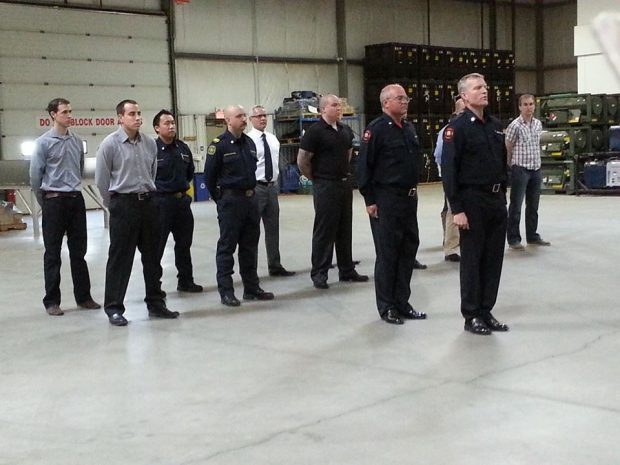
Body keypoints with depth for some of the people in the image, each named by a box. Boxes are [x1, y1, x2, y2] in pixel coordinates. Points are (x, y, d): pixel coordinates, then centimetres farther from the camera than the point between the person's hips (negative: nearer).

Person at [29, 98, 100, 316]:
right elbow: (35, 176, -2)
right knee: (53, 253, 2)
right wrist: (45, 202, 6)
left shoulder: (77, 141, 7)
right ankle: (52, 301, 9)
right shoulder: (44, 142, -7)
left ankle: (83, 296, 18)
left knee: (78, 251, 10)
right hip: (54, 201, -4)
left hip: (76, 199, 4)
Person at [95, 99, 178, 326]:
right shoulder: (110, 144, -8)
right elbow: (101, 179, -2)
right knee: (119, 258, -1)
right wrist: (115, 205, 6)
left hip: (148, 203, 5)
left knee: (152, 256, 11)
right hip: (123, 205, -5)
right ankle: (114, 308, 8)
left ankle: (155, 303, 22)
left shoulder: (149, 143, 6)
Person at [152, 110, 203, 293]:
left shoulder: (183, 148, 8)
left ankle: (185, 280, 24)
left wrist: (183, 186, 13)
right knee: (157, 244, -1)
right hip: (161, 202, -6)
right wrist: (158, 189, -3)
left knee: (184, 243, 14)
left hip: (182, 200, 6)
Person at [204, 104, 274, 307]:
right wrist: (221, 199, 2)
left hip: (251, 199, 7)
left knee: (250, 246, 12)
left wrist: (249, 191, 15)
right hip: (230, 201, -7)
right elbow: (209, 176, -5)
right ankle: (226, 291, 5)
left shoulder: (249, 143, 10)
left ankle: (251, 288, 20)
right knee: (227, 246, 0)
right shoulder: (219, 145, -10)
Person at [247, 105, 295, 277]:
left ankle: (275, 266, 20)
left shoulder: (273, 139, 11)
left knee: (273, 228, 11)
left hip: (272, 186, 7)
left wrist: (275, 182, 13)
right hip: (256, 187, -7)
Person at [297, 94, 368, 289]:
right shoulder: (315, 132, -12)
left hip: (344, 184, 7)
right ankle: (319, 273, 6)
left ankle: (347, 270, 21)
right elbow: (302, 161, -12)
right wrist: (317, 179, -2)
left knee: (344, 229, 12)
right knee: (324, 231, -2)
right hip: (325, 187, -7)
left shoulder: (345, 130, 9)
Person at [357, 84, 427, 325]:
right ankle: (386, 307, 9)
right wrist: (369, 200, -14)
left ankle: (402, 303, 21)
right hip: (386, 200, -8)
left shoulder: (409, 128, 13)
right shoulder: (376, 129, -11)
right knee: (387, 253, -1)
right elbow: (364, 166, -13)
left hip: (409, 198, 8)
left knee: (409, 250, 10)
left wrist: (413, 190, 15)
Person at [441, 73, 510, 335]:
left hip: (497, 200, 6)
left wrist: (502, 195, 13)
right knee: (472, 259, 2)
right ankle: (471, 316, 11)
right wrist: (457, 209, -17)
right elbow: (449, 170, -13)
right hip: (473, 200, -6)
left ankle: (486, 311, 20)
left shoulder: (496, 125, 12)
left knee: (493, 259, 9)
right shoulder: (457, 127, -9)